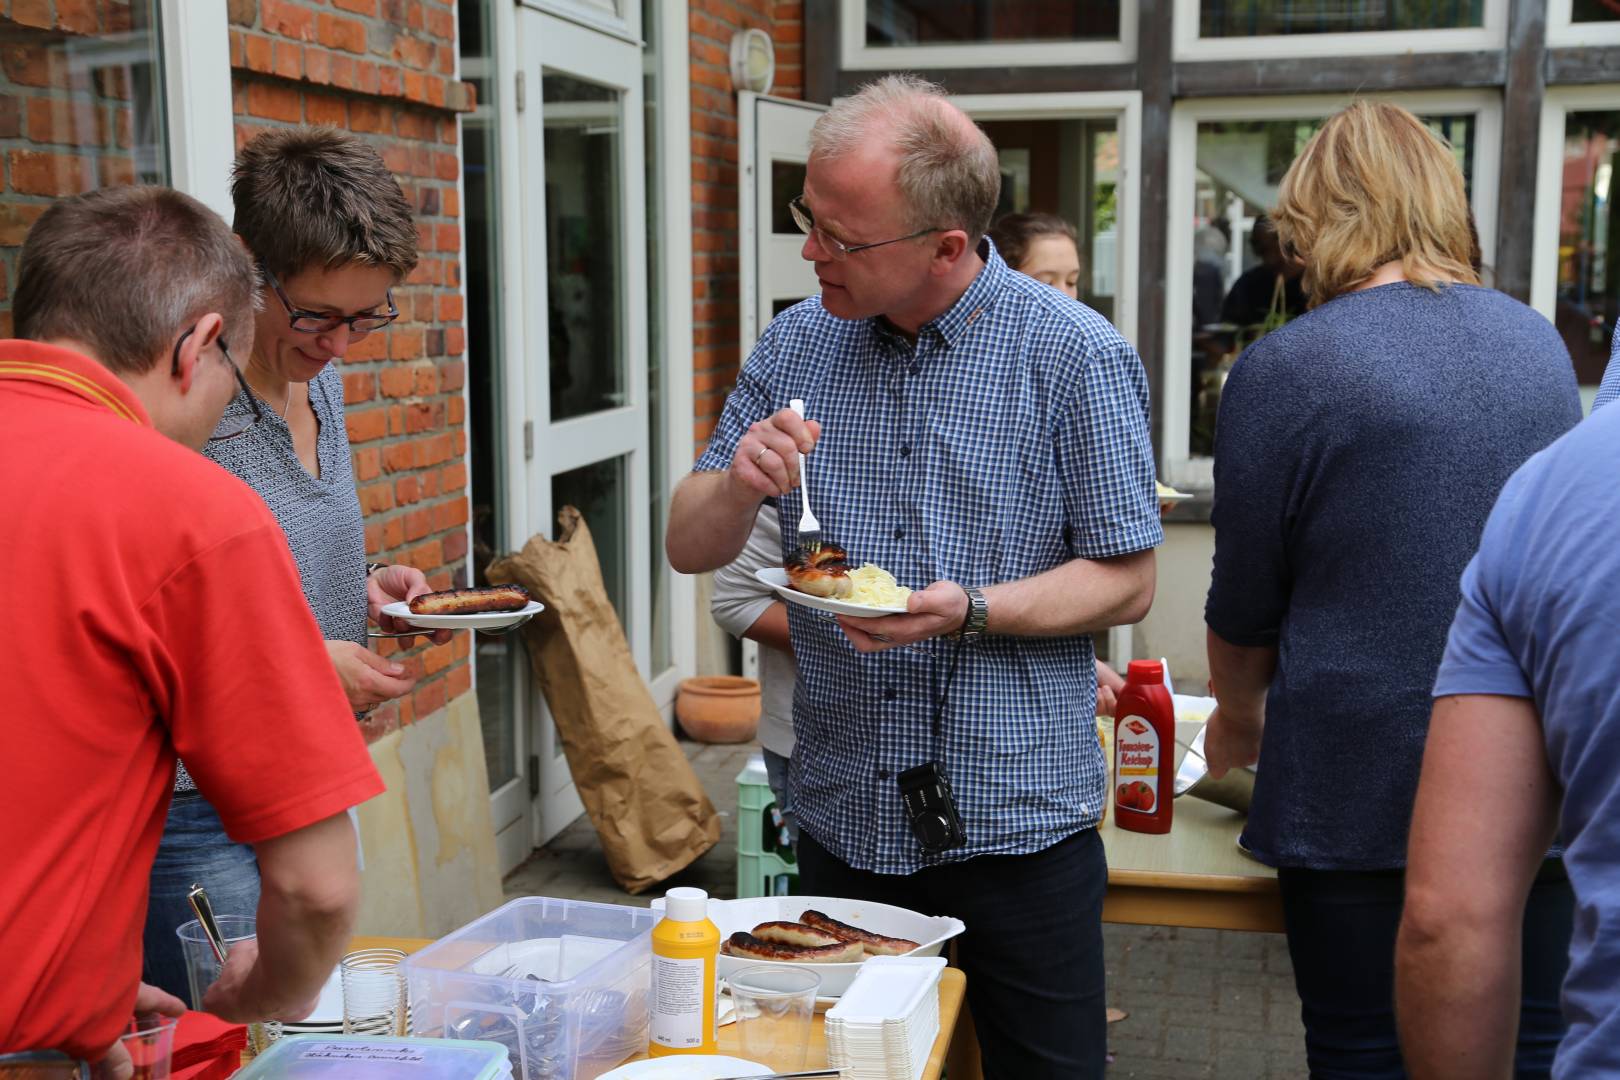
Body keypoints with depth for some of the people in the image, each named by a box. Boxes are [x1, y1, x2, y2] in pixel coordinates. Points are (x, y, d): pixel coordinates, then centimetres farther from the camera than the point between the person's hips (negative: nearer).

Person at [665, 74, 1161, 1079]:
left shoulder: (1076, 355, -10)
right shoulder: (796, 345, 3)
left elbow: (1128, 580, -7)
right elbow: (692, 547, 6)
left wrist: (969, 611, -23)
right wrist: (739, 484, -17)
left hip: (1018, 829, -3)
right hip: (841, 820, 4)